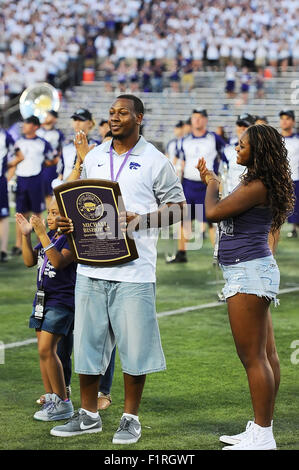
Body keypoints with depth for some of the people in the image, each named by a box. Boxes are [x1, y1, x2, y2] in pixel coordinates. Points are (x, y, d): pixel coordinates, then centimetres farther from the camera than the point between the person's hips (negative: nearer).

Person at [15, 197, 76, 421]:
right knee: (44, 350, 8)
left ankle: (63, 402, -6)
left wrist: (42, 234, -28)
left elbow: (59, 262, -26)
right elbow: (30, 261, 10)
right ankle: (51, 399, 16)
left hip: (62, 300, -8)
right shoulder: (50, 235, 12)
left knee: (47, 349, -13)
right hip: (43, 298, 8)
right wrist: (26, 235, -2)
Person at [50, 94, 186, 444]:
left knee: (134, 344, 0)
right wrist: (68, 220, -1)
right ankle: (88, 415, 21)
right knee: (87, 340, 9)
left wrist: (141, 221, -16)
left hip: (134, 269, -5)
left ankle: (131, 418, 12)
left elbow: (177, 208, 0)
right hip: (91, 265, 5)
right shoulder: (94, 157, 13)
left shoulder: (155, 161, -1)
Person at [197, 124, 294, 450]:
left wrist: (212, 184, -3)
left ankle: (262, 436, -3)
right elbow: (226, 212, 26)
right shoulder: (256, 183, 13)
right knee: (265, 355, 13)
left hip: (249, 273, -11)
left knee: (253, 357, -7)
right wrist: (212, 181, 23)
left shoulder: (257, 187, -19)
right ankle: (262, 428, 21)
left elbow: (214, 213, -20)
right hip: (250, 273, 11)